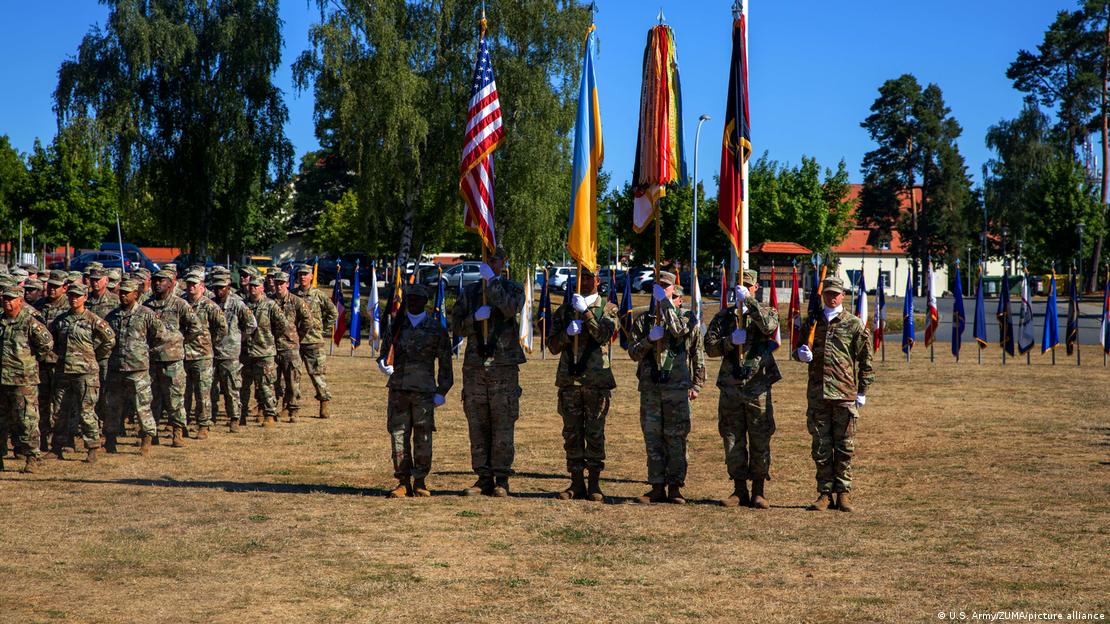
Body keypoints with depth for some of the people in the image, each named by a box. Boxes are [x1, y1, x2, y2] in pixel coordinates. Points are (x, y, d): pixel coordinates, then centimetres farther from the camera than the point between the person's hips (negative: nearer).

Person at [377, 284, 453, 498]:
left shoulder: (436, 329, 5)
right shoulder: (395, 326, 10)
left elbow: (445, 364, 7)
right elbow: (384, 354, 17)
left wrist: (441, 392, 1)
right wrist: (384, 364, -7)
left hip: (424, 391, -2)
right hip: (398, 390, 2)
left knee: (423, 437, 0)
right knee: (398, 435, 1)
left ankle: (420, 481, 10)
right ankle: (403, 481, 8)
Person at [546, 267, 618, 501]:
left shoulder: (608, 309, 6)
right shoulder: (564, 310, 14)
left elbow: (603, 335, -13)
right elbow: (553, 346, 8)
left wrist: (585, 312, -18)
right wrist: (567, 333, -10)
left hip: (597, 380, -3)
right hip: (569, 379, 3)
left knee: (595, 434, -1)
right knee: (572, 433, 3)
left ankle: (594, 484, 6)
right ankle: (577, 484, 10)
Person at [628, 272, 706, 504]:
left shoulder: (688, 318, 6)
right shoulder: (644, 320, 13)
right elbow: (634, 353, 4)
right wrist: (649, 340, -10)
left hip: (677, 387, -3)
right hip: (650, 387, 3)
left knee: (676, 438, -1)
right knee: (653, 438, 3)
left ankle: (675, 487, 5)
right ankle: (657, 487, 9)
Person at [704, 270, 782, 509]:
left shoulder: (766, 312, 6)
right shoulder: (724, 316, 12)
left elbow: (769, 326, -18)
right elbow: (710, 347, 4)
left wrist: (749, 301, -21)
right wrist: (730, 341, -13)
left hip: (758, 388, -2)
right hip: (730, 387, 2)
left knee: (760, 442, 1)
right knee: (733, 442, 5)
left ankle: (758, 491, 10)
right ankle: (739, 490, 14)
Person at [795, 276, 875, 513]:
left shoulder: (855, 324, 3)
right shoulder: (812, 323, 12)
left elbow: (865, 361, 4)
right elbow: (800, 349, 24)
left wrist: (862, 391, 0)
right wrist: (802, 353, 0)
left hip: (845, 395, -3)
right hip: (817, 394, 3)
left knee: (844, 447, 1)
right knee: (821, 447, 5)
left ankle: (843, 493, 8)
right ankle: (825, 493, 11)